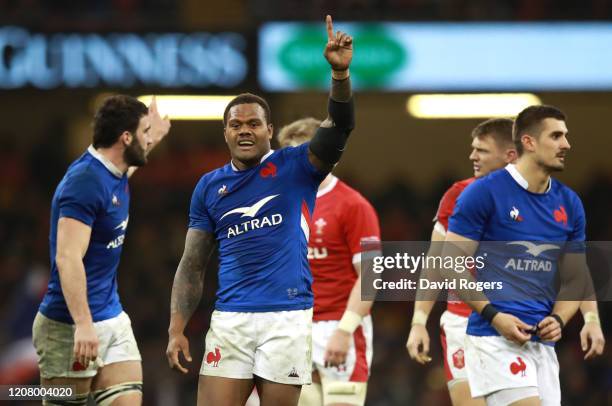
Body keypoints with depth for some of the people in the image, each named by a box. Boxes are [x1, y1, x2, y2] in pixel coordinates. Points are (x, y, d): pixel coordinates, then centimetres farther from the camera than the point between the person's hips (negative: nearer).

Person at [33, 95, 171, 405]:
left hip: (113, 319, 9)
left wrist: (153, 139, 47)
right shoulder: (84, 182, -20)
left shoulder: (115, 175, 10)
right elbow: (68, 258, -27)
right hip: (71, 327, -9)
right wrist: (83, 325, -33)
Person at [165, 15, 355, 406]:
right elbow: (192, 266, 12)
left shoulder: (295, 167, 3)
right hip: (229, 319, 2)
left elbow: (339, 128, -14)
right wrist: (177, 329, 3)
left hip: (287, 319, -2)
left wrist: (340, 73, -31)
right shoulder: (209, 186, 11)